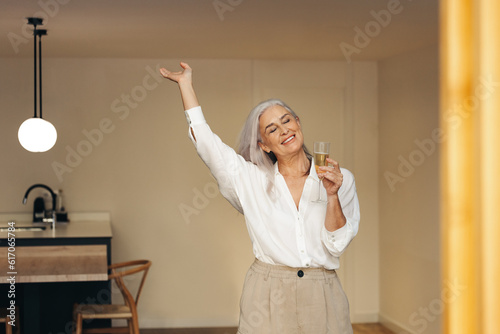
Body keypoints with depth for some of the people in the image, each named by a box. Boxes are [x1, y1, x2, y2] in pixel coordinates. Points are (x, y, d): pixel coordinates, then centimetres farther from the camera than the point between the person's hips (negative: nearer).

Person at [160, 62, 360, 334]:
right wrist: (185, 82, 7)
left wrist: (333, 196, -14)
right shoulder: (252, 180, 3)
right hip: (268, 299, 0)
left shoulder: (340, 179, 2)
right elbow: (203, 138, 1)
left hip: (321, 298, 1)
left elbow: (336, 245, -2)